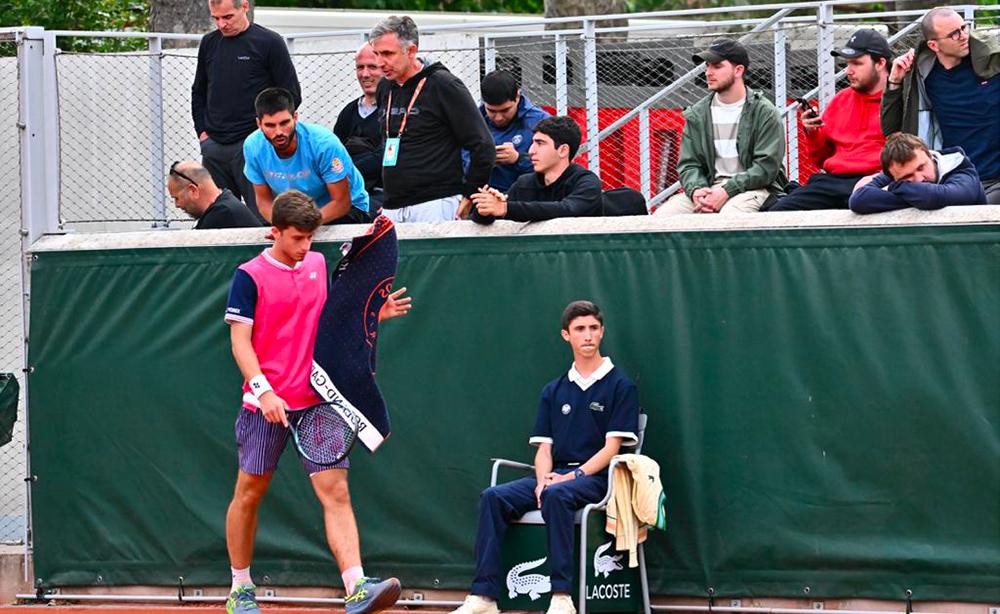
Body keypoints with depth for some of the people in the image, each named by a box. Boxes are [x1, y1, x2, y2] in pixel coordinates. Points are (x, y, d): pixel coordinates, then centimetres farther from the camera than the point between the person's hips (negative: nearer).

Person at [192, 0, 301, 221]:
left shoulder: (269, 43, -3)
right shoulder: (209, 43, 12)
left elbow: (291, 95, -2)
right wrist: (202, 131, 12)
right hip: (214, 147, 5)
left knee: (262, 217, -7)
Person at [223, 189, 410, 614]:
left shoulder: (320, 265, 10)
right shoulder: (250, 276, -5)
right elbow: (240, 341, -10)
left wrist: (375, 313, 5)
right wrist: (263, 391, -22)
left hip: (318, 403, 3)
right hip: (267, 404, -3)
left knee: (335, 492, -10)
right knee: (250, 493, 8)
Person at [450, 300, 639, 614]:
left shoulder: (620, 386, 2)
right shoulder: (554, 391, 18)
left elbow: (612, 447, -5)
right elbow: (544, 448, 12)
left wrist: (574, 476, -17)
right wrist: (542, 481, -10)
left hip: (595, 478, -5)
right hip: (555, 474, 5)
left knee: (556, 495, -39)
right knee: (494, 497, -20)